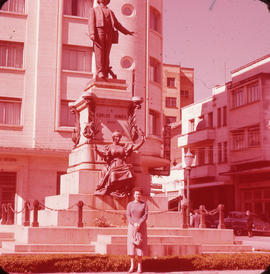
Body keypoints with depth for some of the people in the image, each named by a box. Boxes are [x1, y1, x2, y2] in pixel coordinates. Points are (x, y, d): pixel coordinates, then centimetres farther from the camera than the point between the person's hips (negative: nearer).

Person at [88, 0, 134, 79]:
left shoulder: (110, 12, 32)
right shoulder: (94, 10, 21)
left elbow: (116, 24, 30)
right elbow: (91, 22, 6)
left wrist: (126, 32, 22)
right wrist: (92, 33, -11)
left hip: (109, 33, 3)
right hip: (99, 30, -3)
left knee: (106, 53, -7)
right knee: (99, 52, -14)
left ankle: (105, 73, -13)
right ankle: (100, 72, -20)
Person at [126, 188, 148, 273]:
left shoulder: (144, 204, 2)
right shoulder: (129, 204, 3)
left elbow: (145, 215, -8)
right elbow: (128, 216, -4)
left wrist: (139, 224, -21)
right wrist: (134, 224, -20)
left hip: (141, 227, -1)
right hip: (132, 227, 1)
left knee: (140, 245, -2)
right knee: (132, 245, -3)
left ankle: (139, 266, 4)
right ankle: (132, 265, 4)